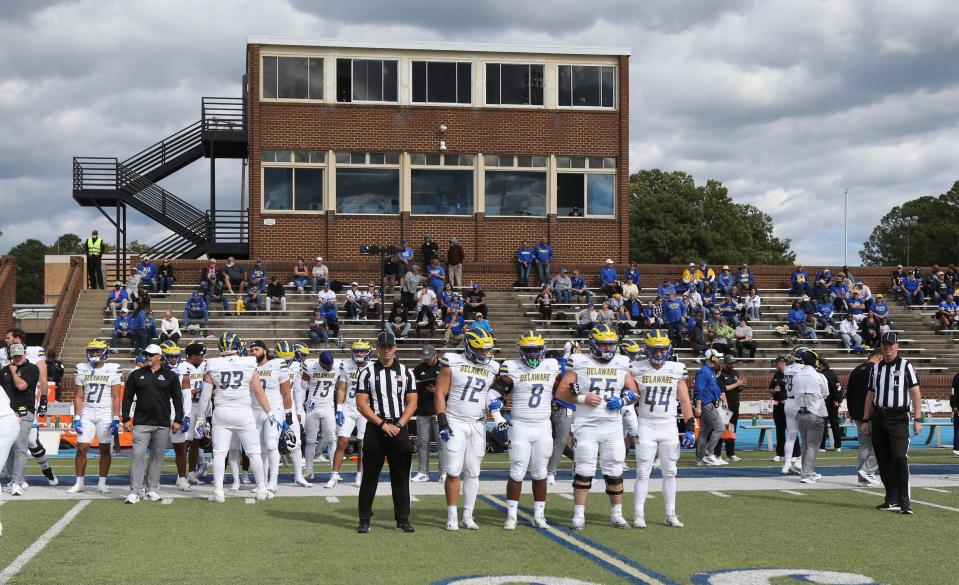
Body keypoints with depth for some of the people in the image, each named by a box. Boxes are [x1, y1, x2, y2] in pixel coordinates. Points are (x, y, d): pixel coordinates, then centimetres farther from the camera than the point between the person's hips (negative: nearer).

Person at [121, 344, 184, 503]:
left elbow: (177, 399, 7)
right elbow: (127, 398, 10)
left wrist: (178, 420, 1)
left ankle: (152, 489, 16)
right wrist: (126, 419, 3)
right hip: (141, 423, 0)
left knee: (157, 457, 6)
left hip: (162, 424, 0)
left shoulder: (170, 376, 5)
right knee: (138, 456, -9)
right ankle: (134, 492, -10)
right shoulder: (137, 375, 7)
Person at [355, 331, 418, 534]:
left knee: (401, 476, 3)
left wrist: (399, 425, -8)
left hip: (399, 429, 2)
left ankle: (402, 519, 10)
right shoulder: (367, 373, 2)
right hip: (374, 429, -2)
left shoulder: (406, 372, 8)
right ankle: (364, 519, 9)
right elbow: (361, 404, -3)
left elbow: (412, 403, 6)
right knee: (370, 475, 2)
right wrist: (382, 424, -11)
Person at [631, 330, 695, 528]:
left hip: (669, 427, 2)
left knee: (670, 472, 7)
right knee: (643, 472, -3)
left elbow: (685, 402, 4)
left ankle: (670, 514, 14)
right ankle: (638, 514, 0)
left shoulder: (677, 370, 2)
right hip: (646, 426, -2)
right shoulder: (638, 369, -3)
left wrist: (690, 429, -1)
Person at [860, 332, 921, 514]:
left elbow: (916, 393, -3)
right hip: (878, 417, 5)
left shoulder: (905, 366, 1)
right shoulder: (876, 368, 15)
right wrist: (865, 420, 15)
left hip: (898, 418, -5)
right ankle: (892, 500, 14)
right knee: (883, 460, 6)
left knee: (899, 457, -16)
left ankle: (904, 502, -14)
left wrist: (917, 419, -11)